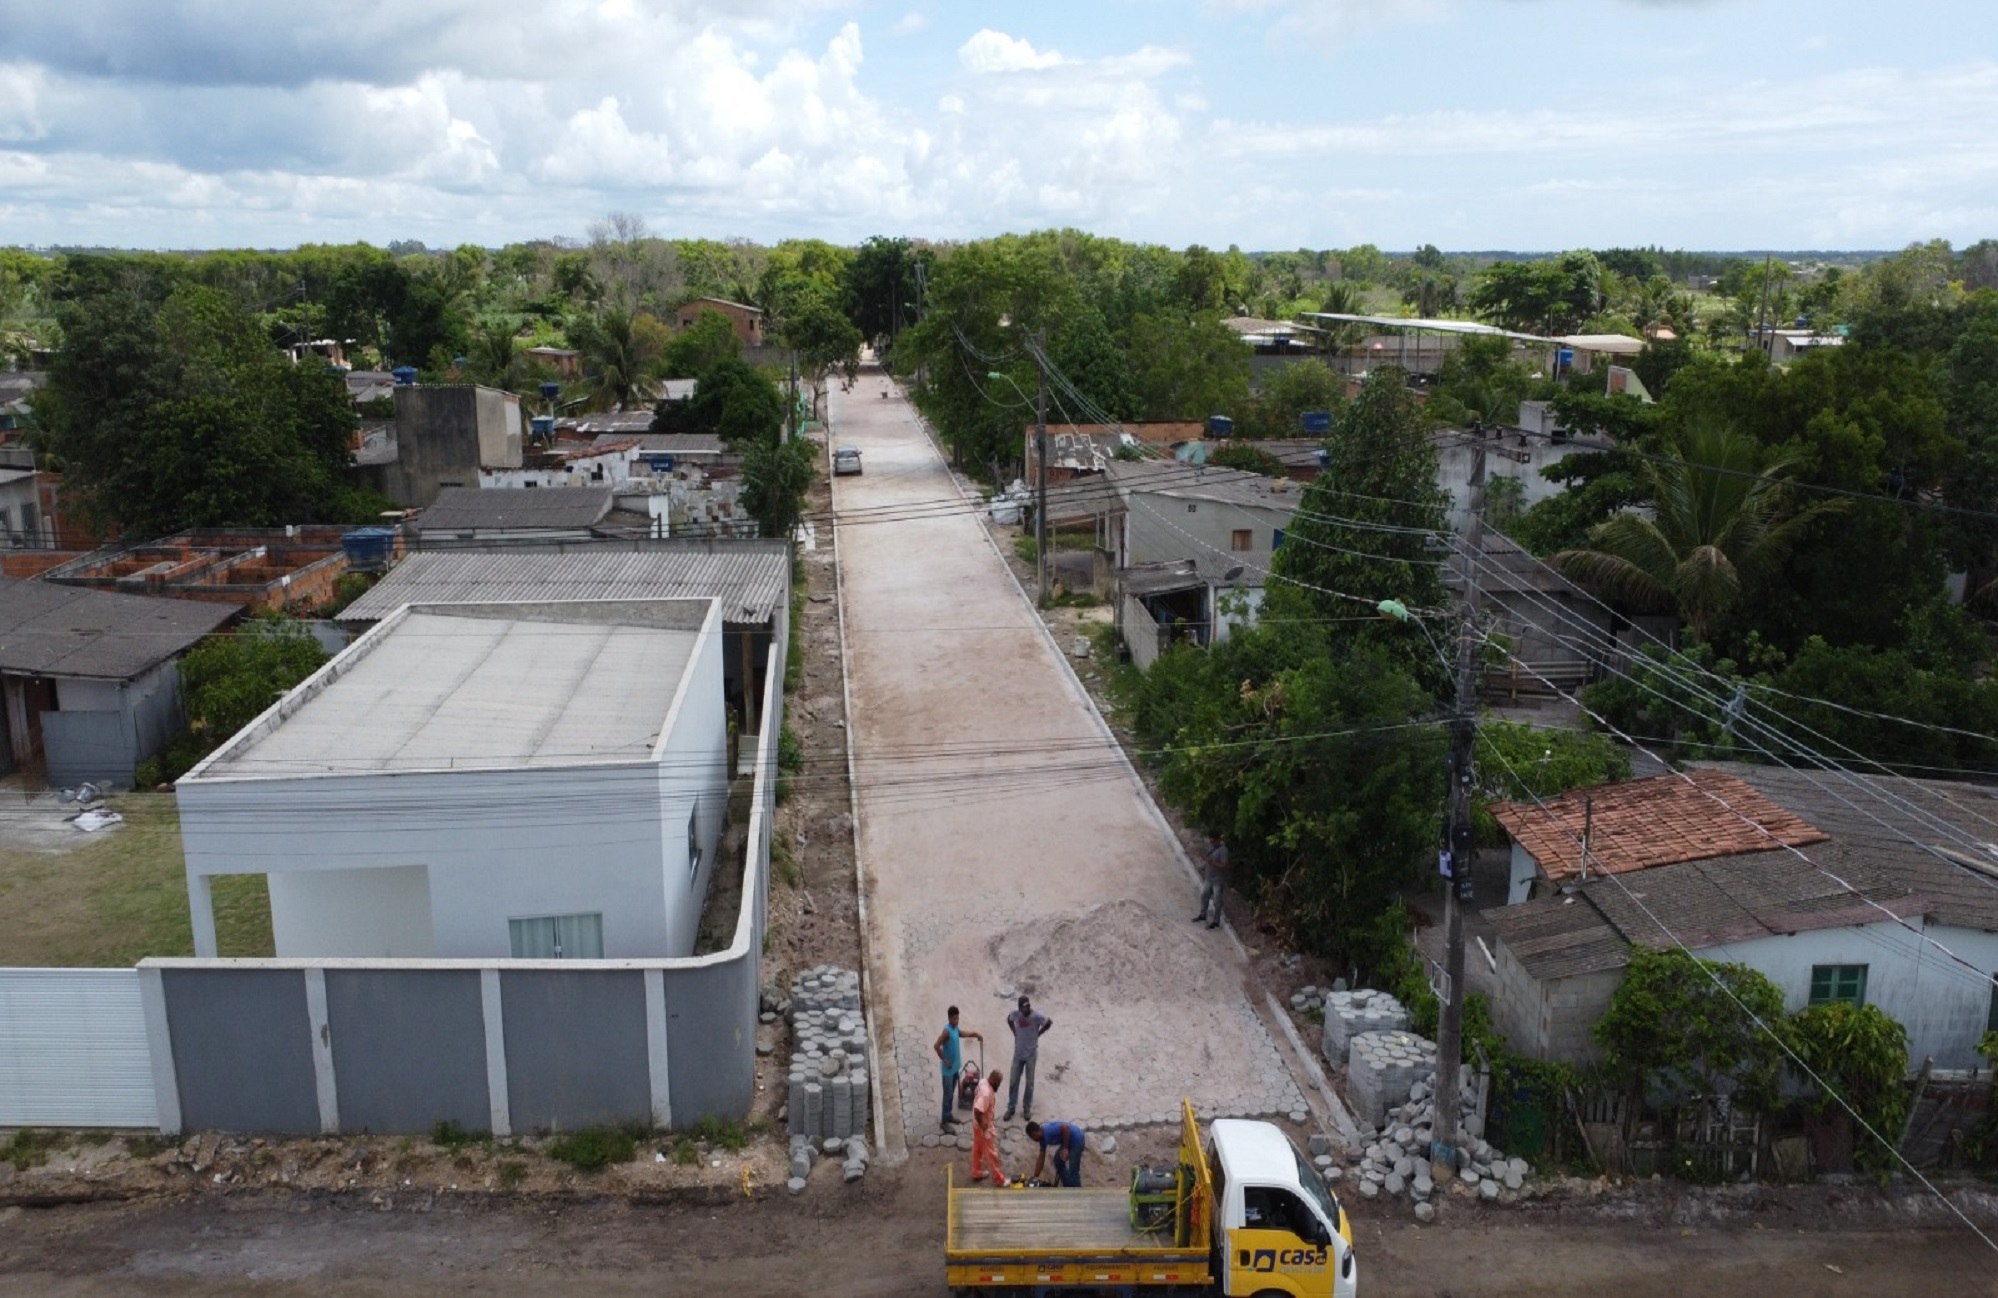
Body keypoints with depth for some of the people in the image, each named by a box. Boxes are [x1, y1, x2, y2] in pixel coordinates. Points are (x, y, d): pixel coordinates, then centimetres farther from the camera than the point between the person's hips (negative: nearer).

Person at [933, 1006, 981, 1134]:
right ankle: (944, 1122, 5)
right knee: (947, 1094, -2)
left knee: (951, 1093, 20)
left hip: (956, 1067, 8)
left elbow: (964, 1034, 23)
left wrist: (977, 1035, 7)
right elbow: (936, 1046, -30)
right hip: (948, 1069, -8)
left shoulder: (956, 1029, 4)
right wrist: (945, 1060, -24)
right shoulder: (947, 1030, -23)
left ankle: (949, 1115, 35)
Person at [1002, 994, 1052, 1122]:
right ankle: (1011, 1108, 21)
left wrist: (1038, 1034, -4)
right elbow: (1009, 1020, 12)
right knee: (1013, 1082, 8)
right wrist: (1015, 1033, 4)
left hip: (1031, 1054, -2)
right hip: (1018, 1054, 2)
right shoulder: (1015, 1014, -11)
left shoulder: (1036, 1017, -20)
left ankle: (1028, 1108, 26)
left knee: (1029, 1082, 10)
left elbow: (1049, 1022, -5)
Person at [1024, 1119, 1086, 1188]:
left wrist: (1065, 1148, -25)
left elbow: (1065, 1127, -35)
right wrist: (1035, 1177, 12)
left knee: (1072, 1171, -9)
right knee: (1058, 1161, 18)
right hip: (1069, 1140, 10)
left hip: (1076, 1139, -10)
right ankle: (1069, 1189, 27)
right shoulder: (1042, 1138, 5)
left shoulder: (1048, 1130, -24)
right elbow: (1041, 1158, 11)